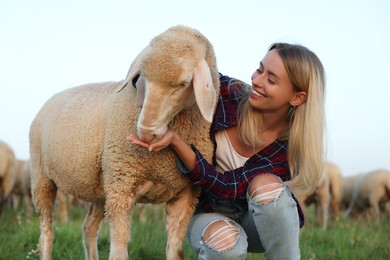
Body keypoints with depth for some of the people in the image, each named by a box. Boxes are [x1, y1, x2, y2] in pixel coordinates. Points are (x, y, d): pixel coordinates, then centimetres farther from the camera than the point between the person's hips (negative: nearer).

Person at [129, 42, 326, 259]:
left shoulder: (291, 146, -21)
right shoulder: (228, 93, -18)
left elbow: (227, 188, -27)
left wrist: (174, 140, -37)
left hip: (258, 221, 0)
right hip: (209, 215, 0)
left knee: (266, 185, -36)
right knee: (224, 240, -37)